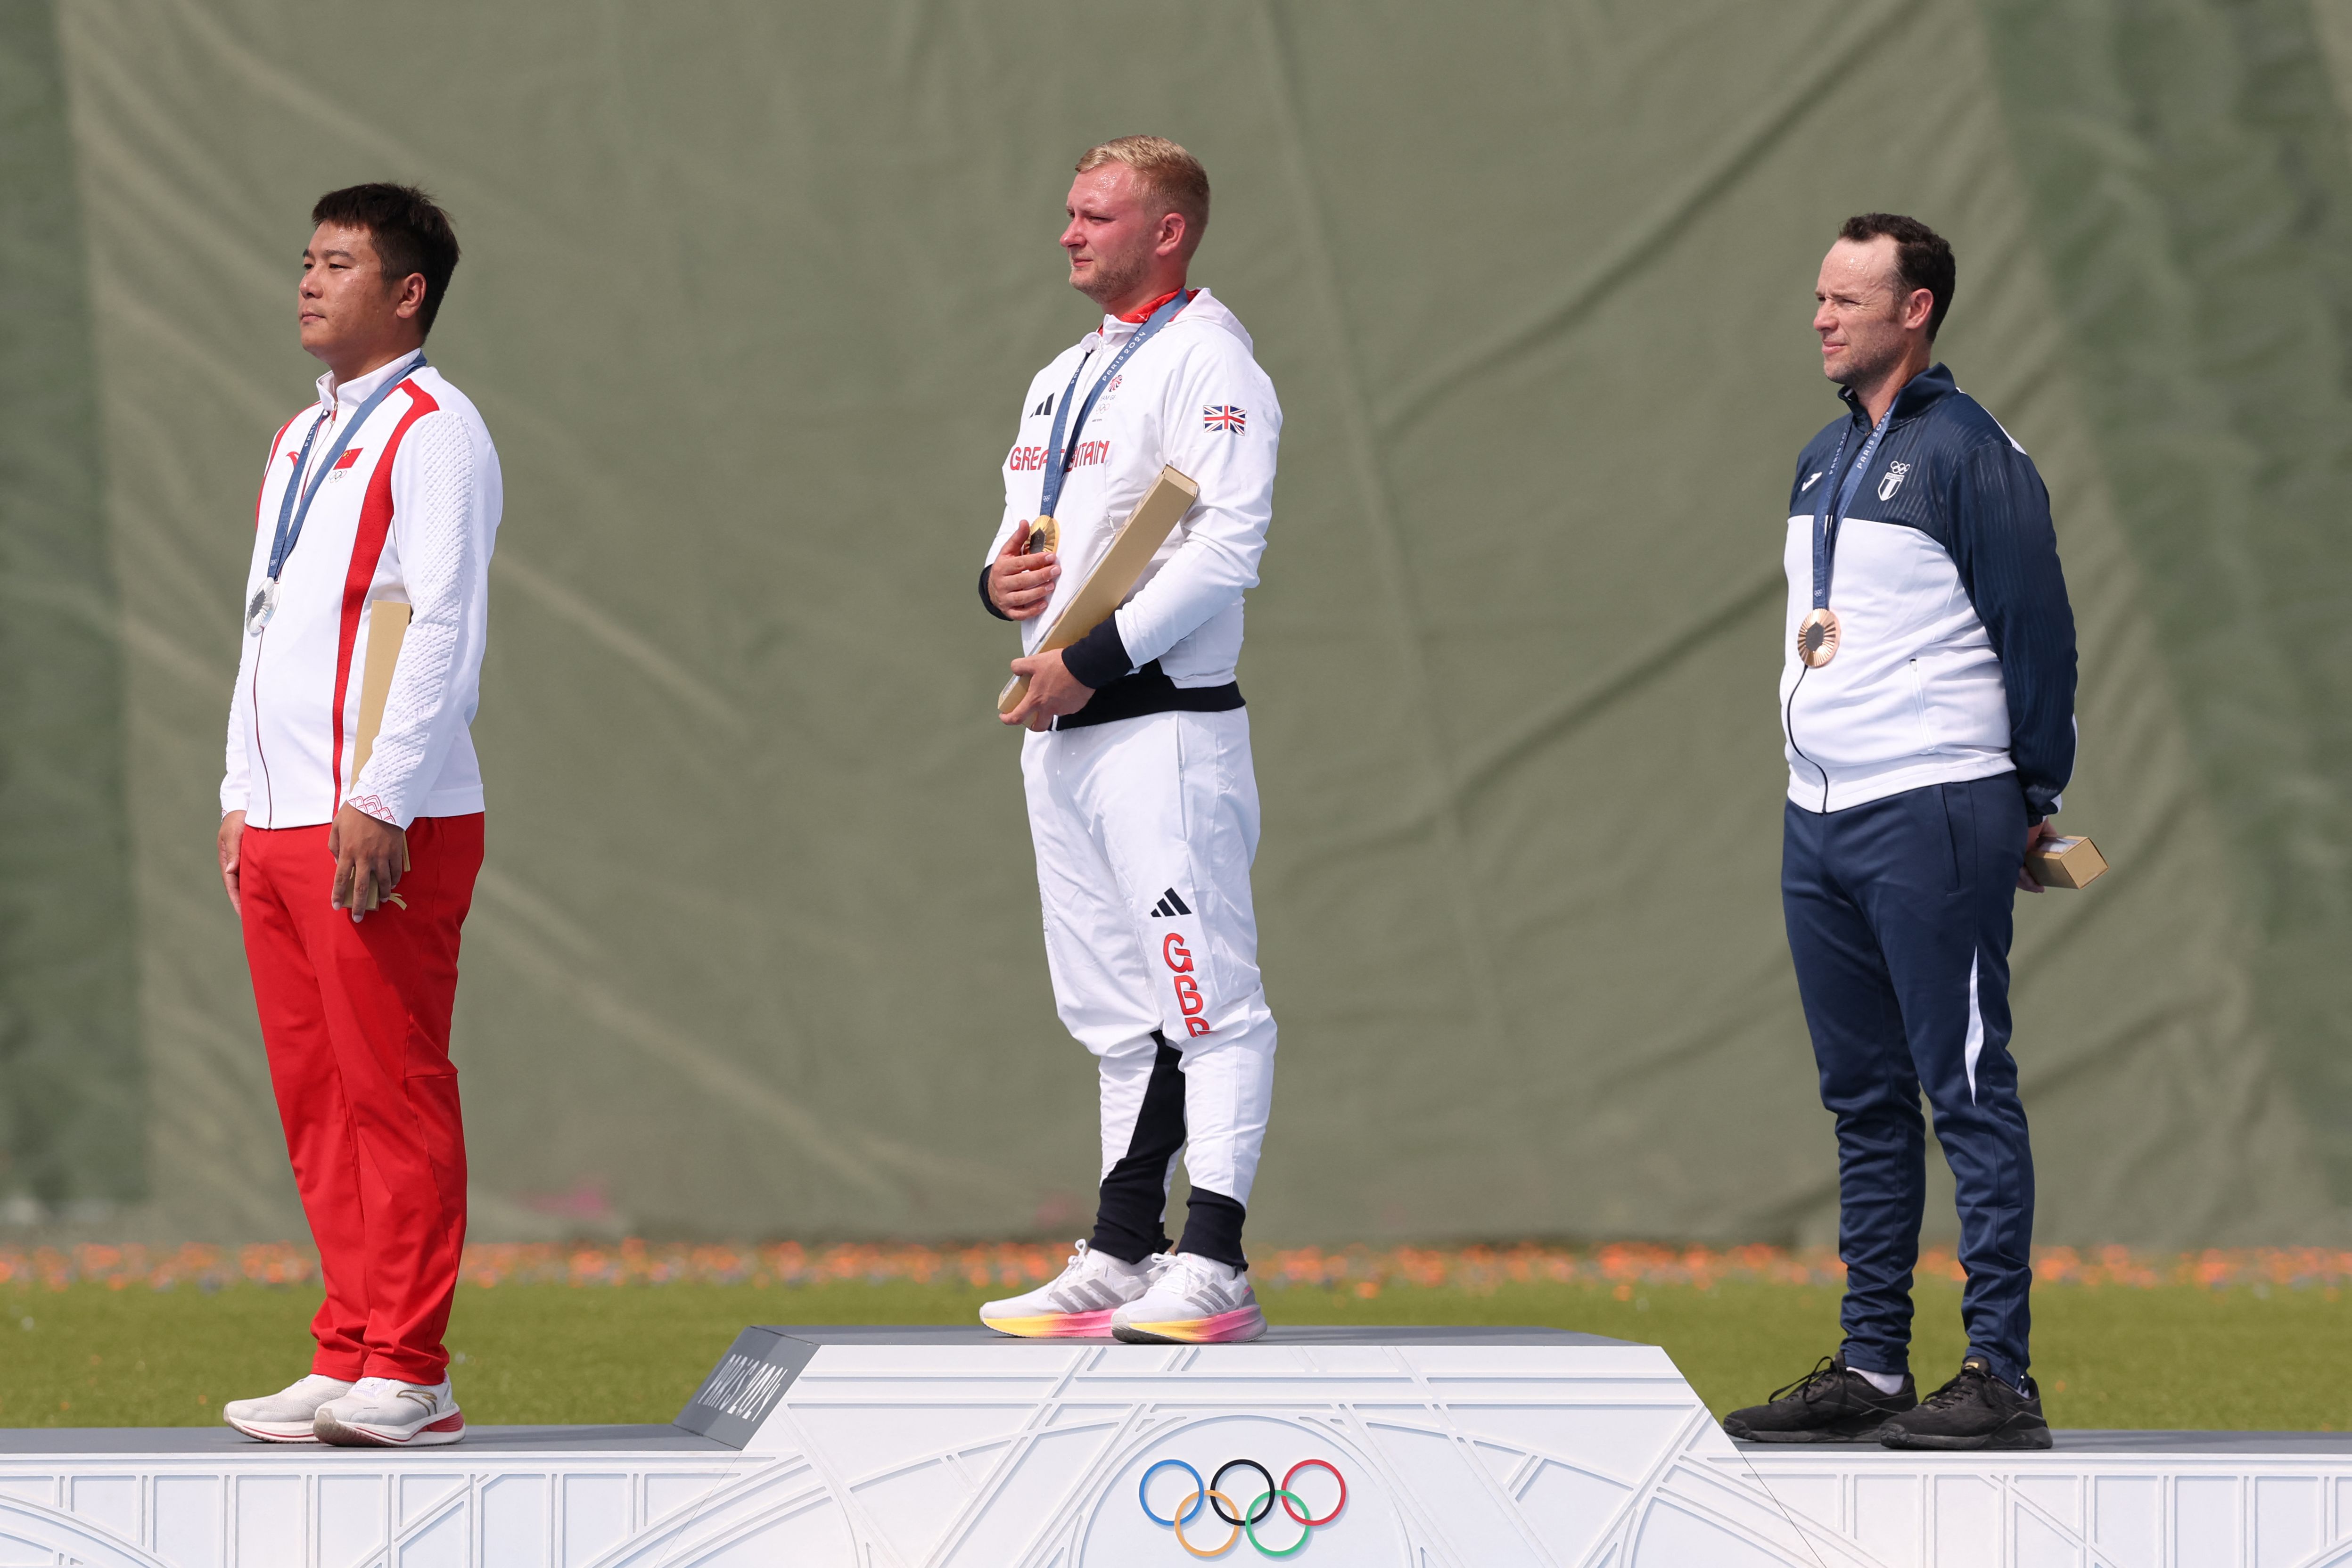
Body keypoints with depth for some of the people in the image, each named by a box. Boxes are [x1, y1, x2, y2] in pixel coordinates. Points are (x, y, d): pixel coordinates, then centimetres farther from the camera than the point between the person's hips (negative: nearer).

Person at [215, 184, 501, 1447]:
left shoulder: (432, 429, -6)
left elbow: (442, 626, -14)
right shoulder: (300, 442, 20)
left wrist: (382, 800, -19)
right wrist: (241, 797, 17)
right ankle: (350, 1357, 10)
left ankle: (407, 1376, -6)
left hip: (383, 824, -8)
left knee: (394, 1093, -7)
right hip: (280, 823, 8)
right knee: (316, 1101, 7)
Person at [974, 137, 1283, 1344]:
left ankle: (1213, 1268, -17)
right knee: (1115, 1009, 12)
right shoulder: (1062, 380, 21)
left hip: (1161, 722, -10)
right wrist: (998, 578, 2)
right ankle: (1121, 1258, 15)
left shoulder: (1205, 361, -8)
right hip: (1059, 730, 10)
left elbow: (1227, 542, -18)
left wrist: (1091, 659, -20)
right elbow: (1026, 531, 27)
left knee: (1206, 1000, -12)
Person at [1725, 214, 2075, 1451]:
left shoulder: (1970, 455, -9)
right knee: (1864, 1104, 12)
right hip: (1817, 824, 9)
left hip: (1933, 818, -9)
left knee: (1968, 1093, -8)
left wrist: (2034, 805, -6)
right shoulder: (1822, 461, 16)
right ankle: (1870, 1367, 17)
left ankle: (2000, 1379, -8)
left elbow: (2036, 632, -9)